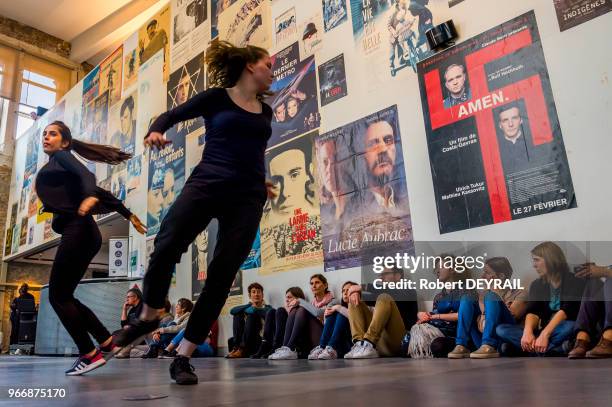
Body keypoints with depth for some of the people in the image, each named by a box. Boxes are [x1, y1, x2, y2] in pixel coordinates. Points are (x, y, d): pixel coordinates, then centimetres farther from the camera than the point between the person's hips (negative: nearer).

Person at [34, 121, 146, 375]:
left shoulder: (62, 157, 6)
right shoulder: (57, 167, 28)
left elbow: (86, 176, -15)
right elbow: (99, 191, 25)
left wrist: (89, 196, -38)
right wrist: (128, 215, 25)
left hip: (77, 230, -9)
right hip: (80, 233, 9)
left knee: (58, 296, -5)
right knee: (64, 296, 10)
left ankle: (89, 354, -3)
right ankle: (106, 341, 12)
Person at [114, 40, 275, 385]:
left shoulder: (265, 112, 20)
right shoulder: (216, 97, 6)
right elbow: (173, 115, 12)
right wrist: (156, 131, -7)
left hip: (248, 198, 4)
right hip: (206, 185, -4)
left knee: (222, 276, -6)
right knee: (166, 247, -22)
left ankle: (183, 359, 4)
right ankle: (149, 318, 10)